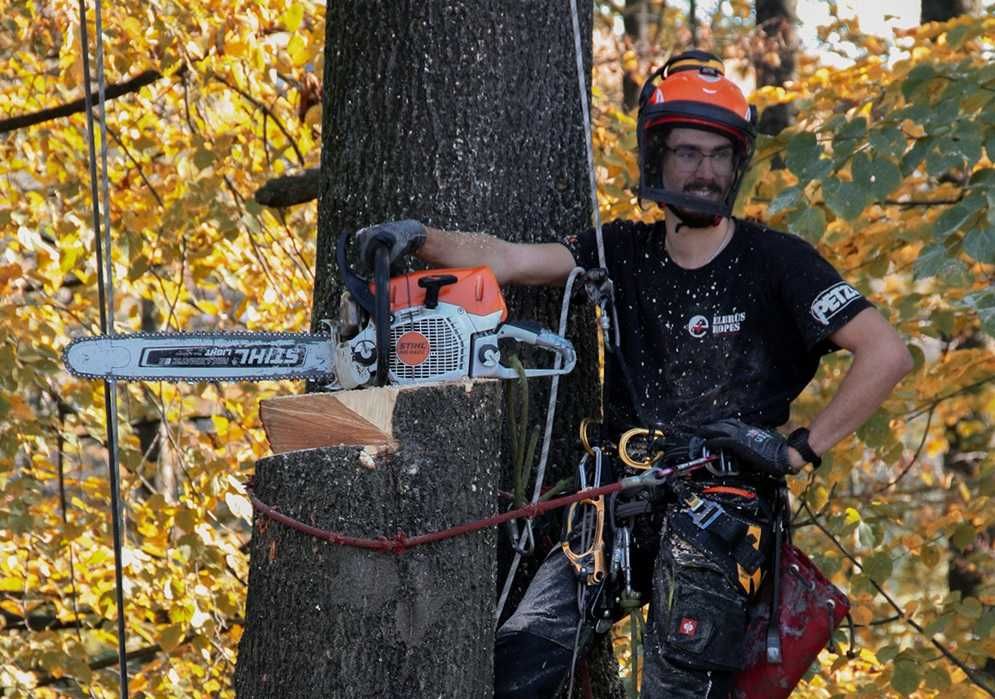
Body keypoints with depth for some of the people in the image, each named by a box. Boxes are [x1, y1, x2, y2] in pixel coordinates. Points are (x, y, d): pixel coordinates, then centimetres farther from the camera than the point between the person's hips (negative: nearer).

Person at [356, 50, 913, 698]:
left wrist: (800, 450, -9)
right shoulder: (626, 252, 11)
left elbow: (888, 353, -8)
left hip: (723, 502, -4)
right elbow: (509, 261, -1)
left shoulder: (775, 262, -2)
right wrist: (418, 238, -18)